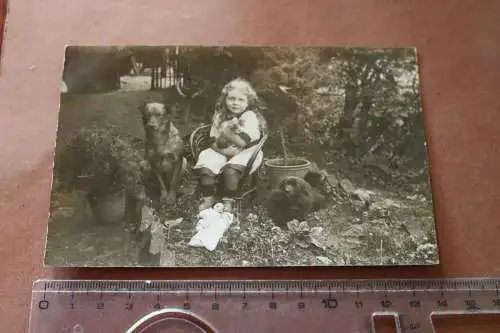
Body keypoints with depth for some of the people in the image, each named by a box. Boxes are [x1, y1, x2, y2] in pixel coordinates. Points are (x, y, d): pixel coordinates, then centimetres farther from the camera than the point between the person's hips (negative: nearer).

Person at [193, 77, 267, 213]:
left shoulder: (251, 117, -8)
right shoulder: (219, 116, 7)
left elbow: (242, 142, -18)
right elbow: (214, 142, 3)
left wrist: (226, 132, -15)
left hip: (245, 153, -4)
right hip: (222, 152, 4)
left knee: (230, 170, -33)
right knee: (205, 168, -21)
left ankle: (228, 201, -14)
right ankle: (208, 198, -2)